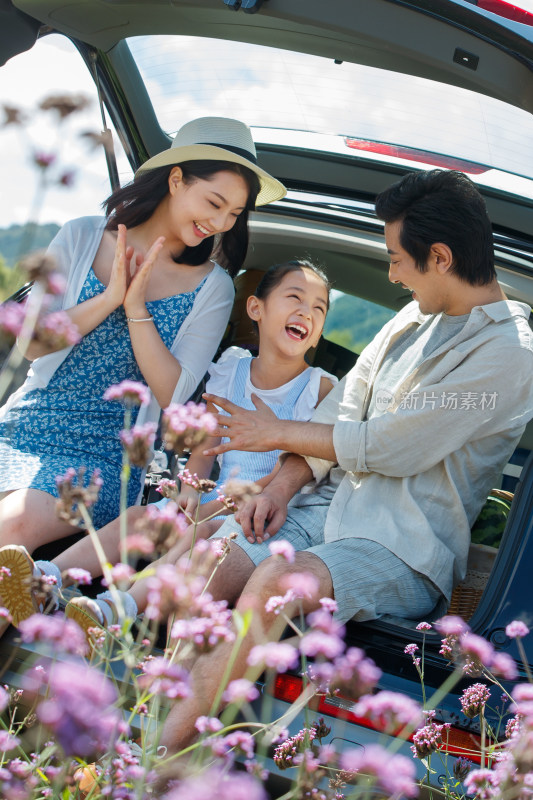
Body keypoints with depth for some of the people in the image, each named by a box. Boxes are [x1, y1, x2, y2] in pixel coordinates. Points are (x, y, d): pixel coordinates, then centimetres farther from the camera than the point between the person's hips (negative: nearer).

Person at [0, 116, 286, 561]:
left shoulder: (212, 288, 3)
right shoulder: (82, 237, 6)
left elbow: (172, 395, -6)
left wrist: (137, 307, -13)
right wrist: (109, 299, -10)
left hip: (105, 458, -2)